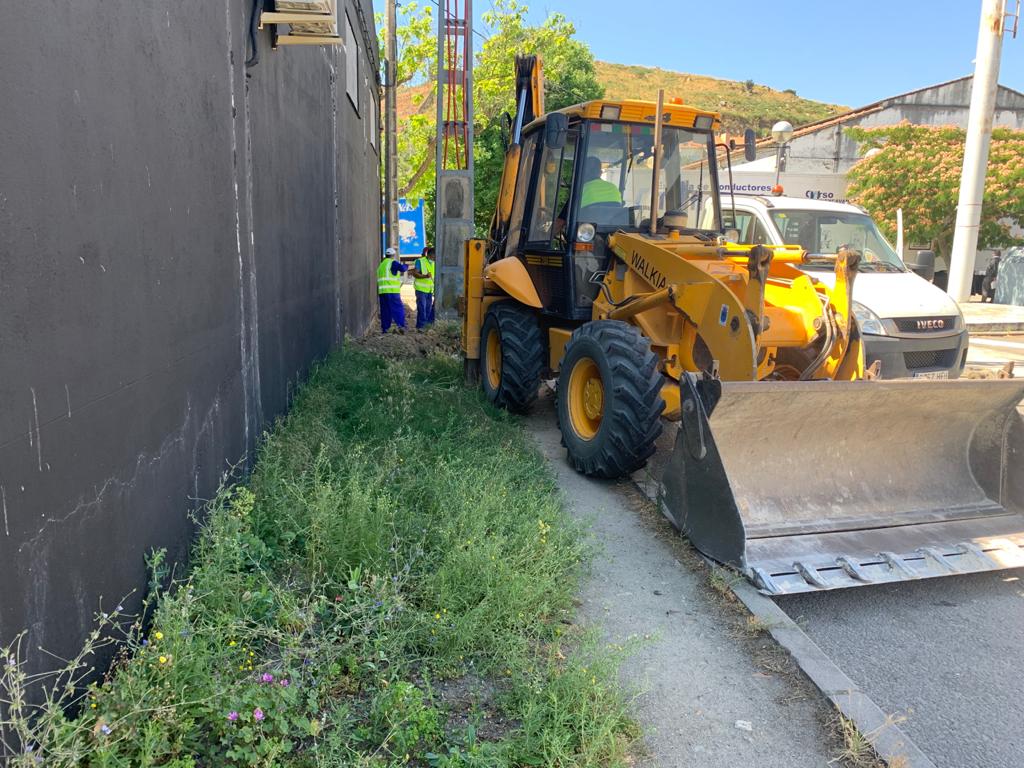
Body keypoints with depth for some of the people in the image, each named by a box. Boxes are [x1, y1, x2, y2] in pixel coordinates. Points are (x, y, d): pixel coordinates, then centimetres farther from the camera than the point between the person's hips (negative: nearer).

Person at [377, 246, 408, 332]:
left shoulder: (381, 264, 22)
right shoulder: (393, 263, -5)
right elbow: (402, 268, -18)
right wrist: (405, 265, 4)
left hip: (382, 291, 8)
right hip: (391, 291, -7)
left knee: (385, 310, 9)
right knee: (398, 308, -5)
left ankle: (384, 328, 7)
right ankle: (401, 325, -15)